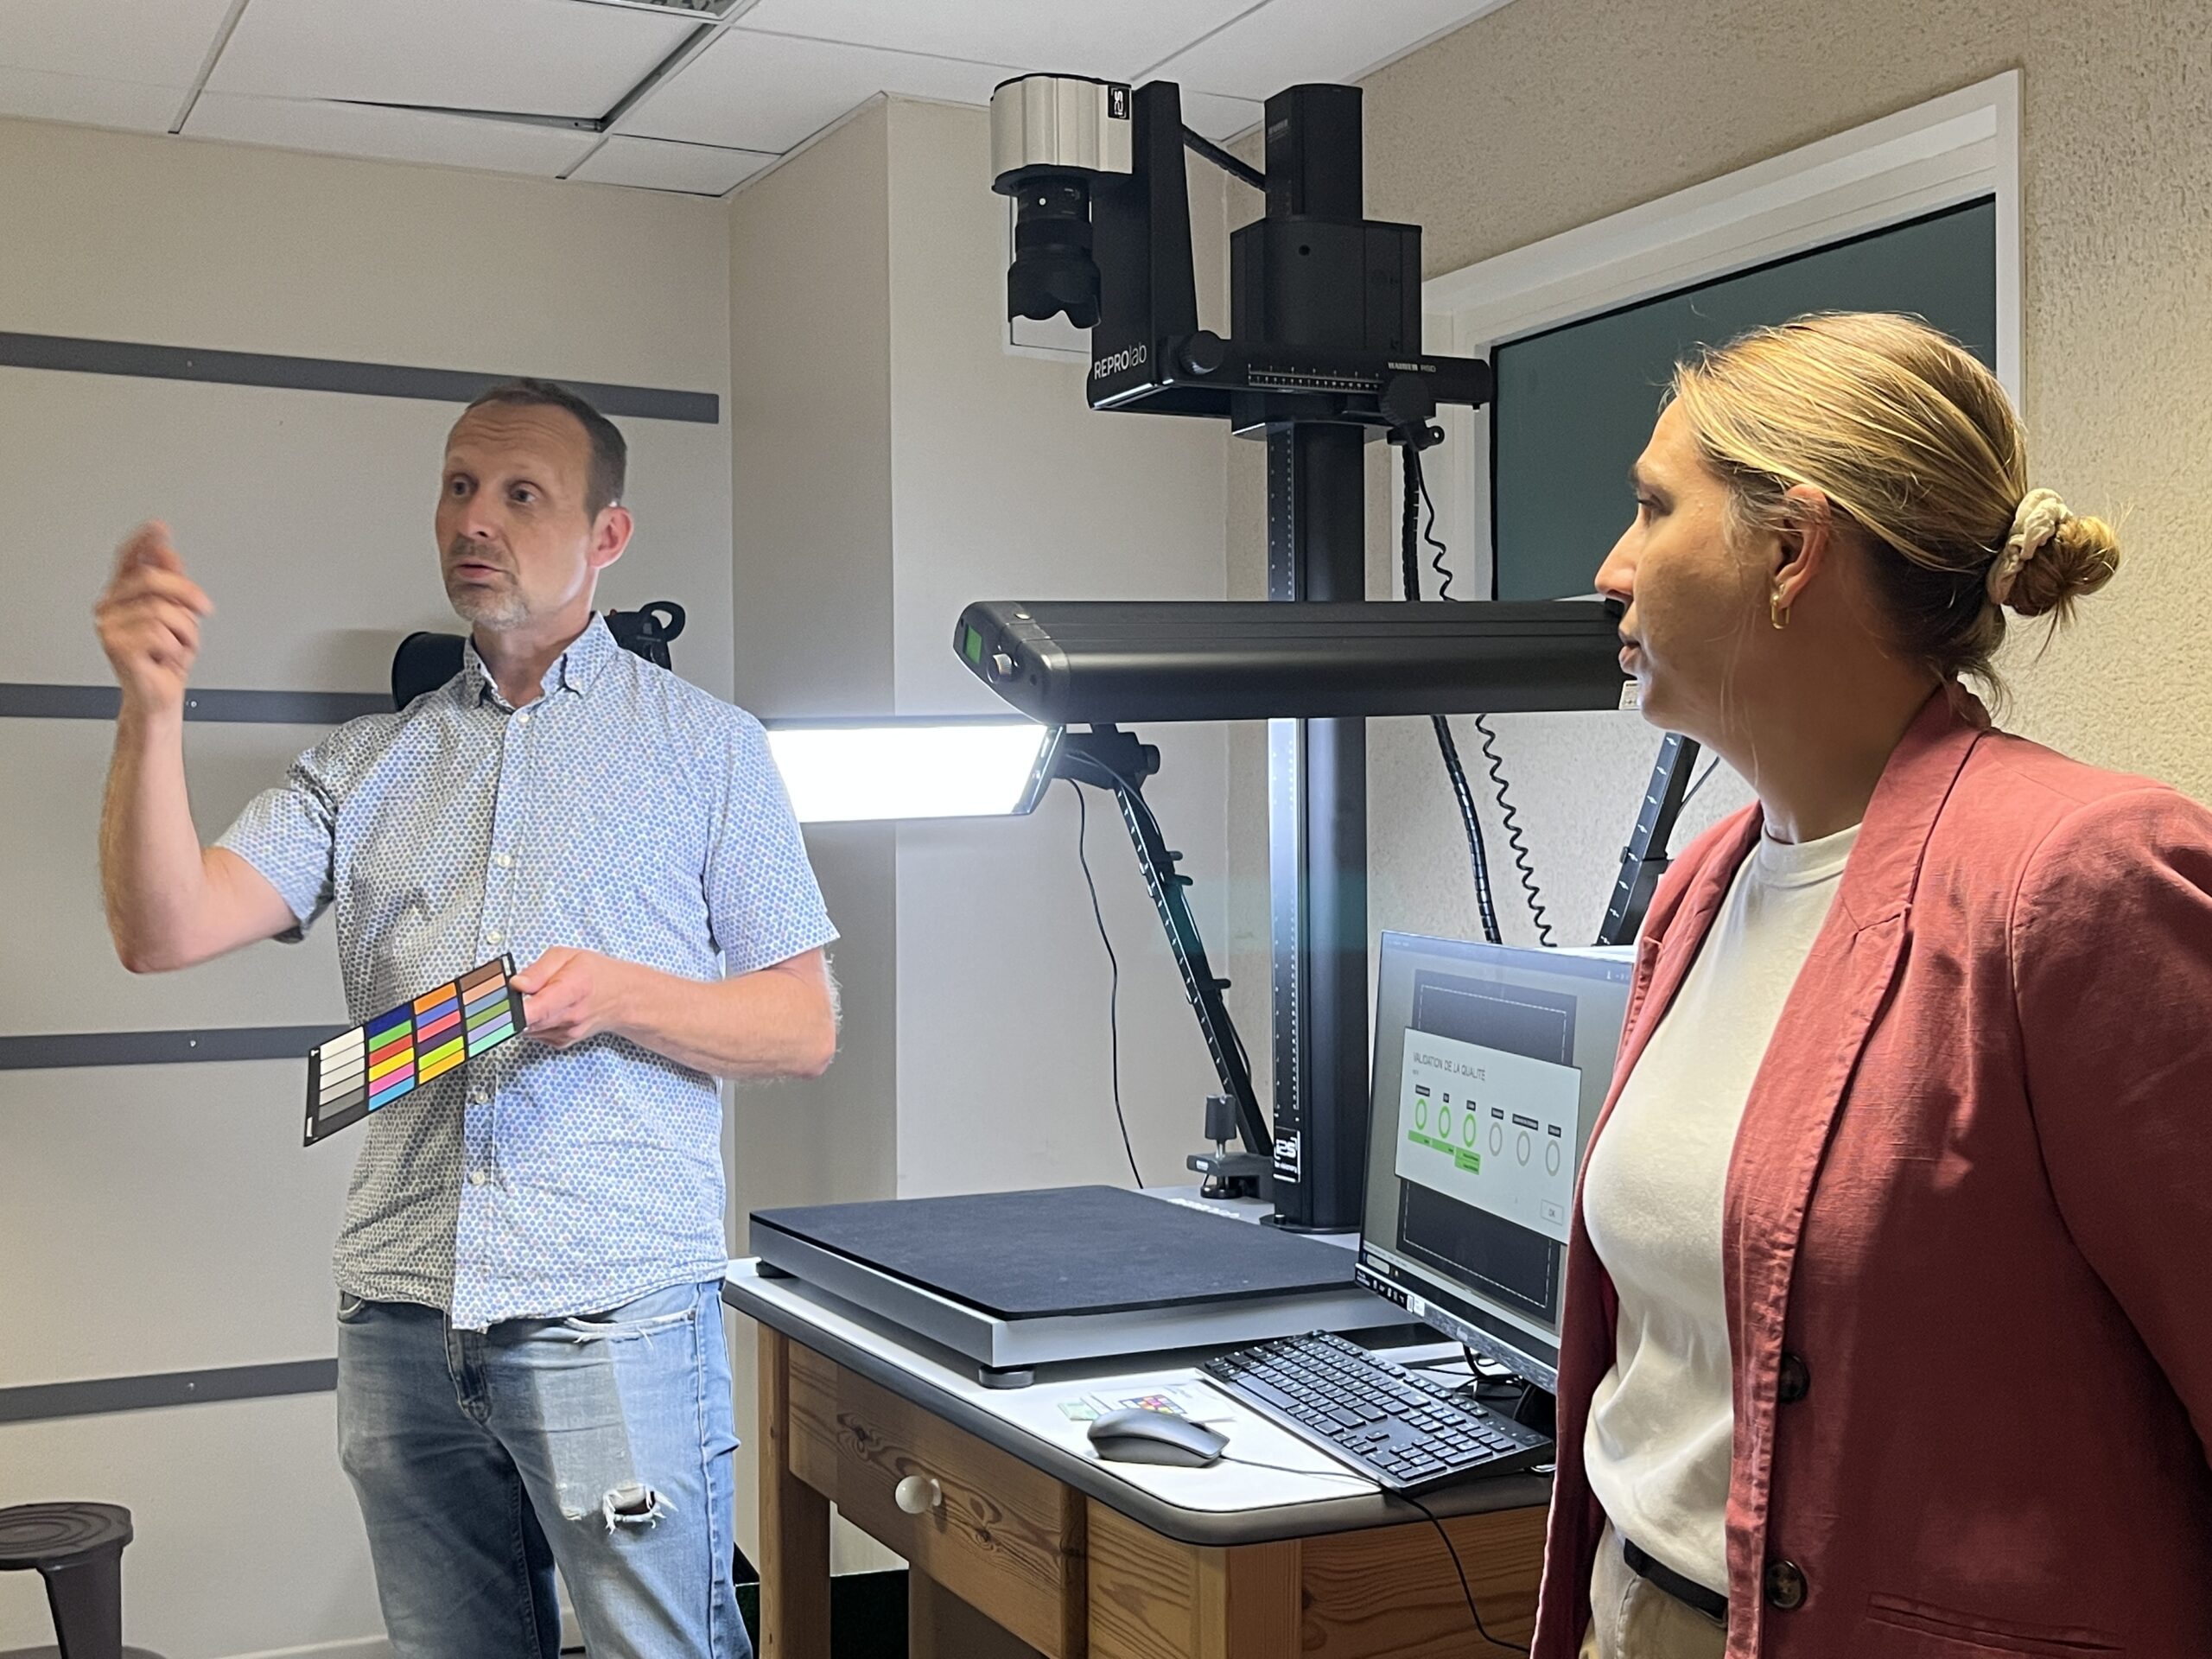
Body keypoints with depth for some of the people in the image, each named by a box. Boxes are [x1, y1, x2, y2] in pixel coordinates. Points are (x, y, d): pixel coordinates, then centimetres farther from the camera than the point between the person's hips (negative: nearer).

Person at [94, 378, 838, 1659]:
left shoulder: (708, 747, 6)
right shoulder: (369, 765, 13)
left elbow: (806, 1027, 3)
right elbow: (164, 931, 0)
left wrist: (623, 997, -14)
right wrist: (153, 713, -14)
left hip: (617, 1314, -3)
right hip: (401, 1320, 4)